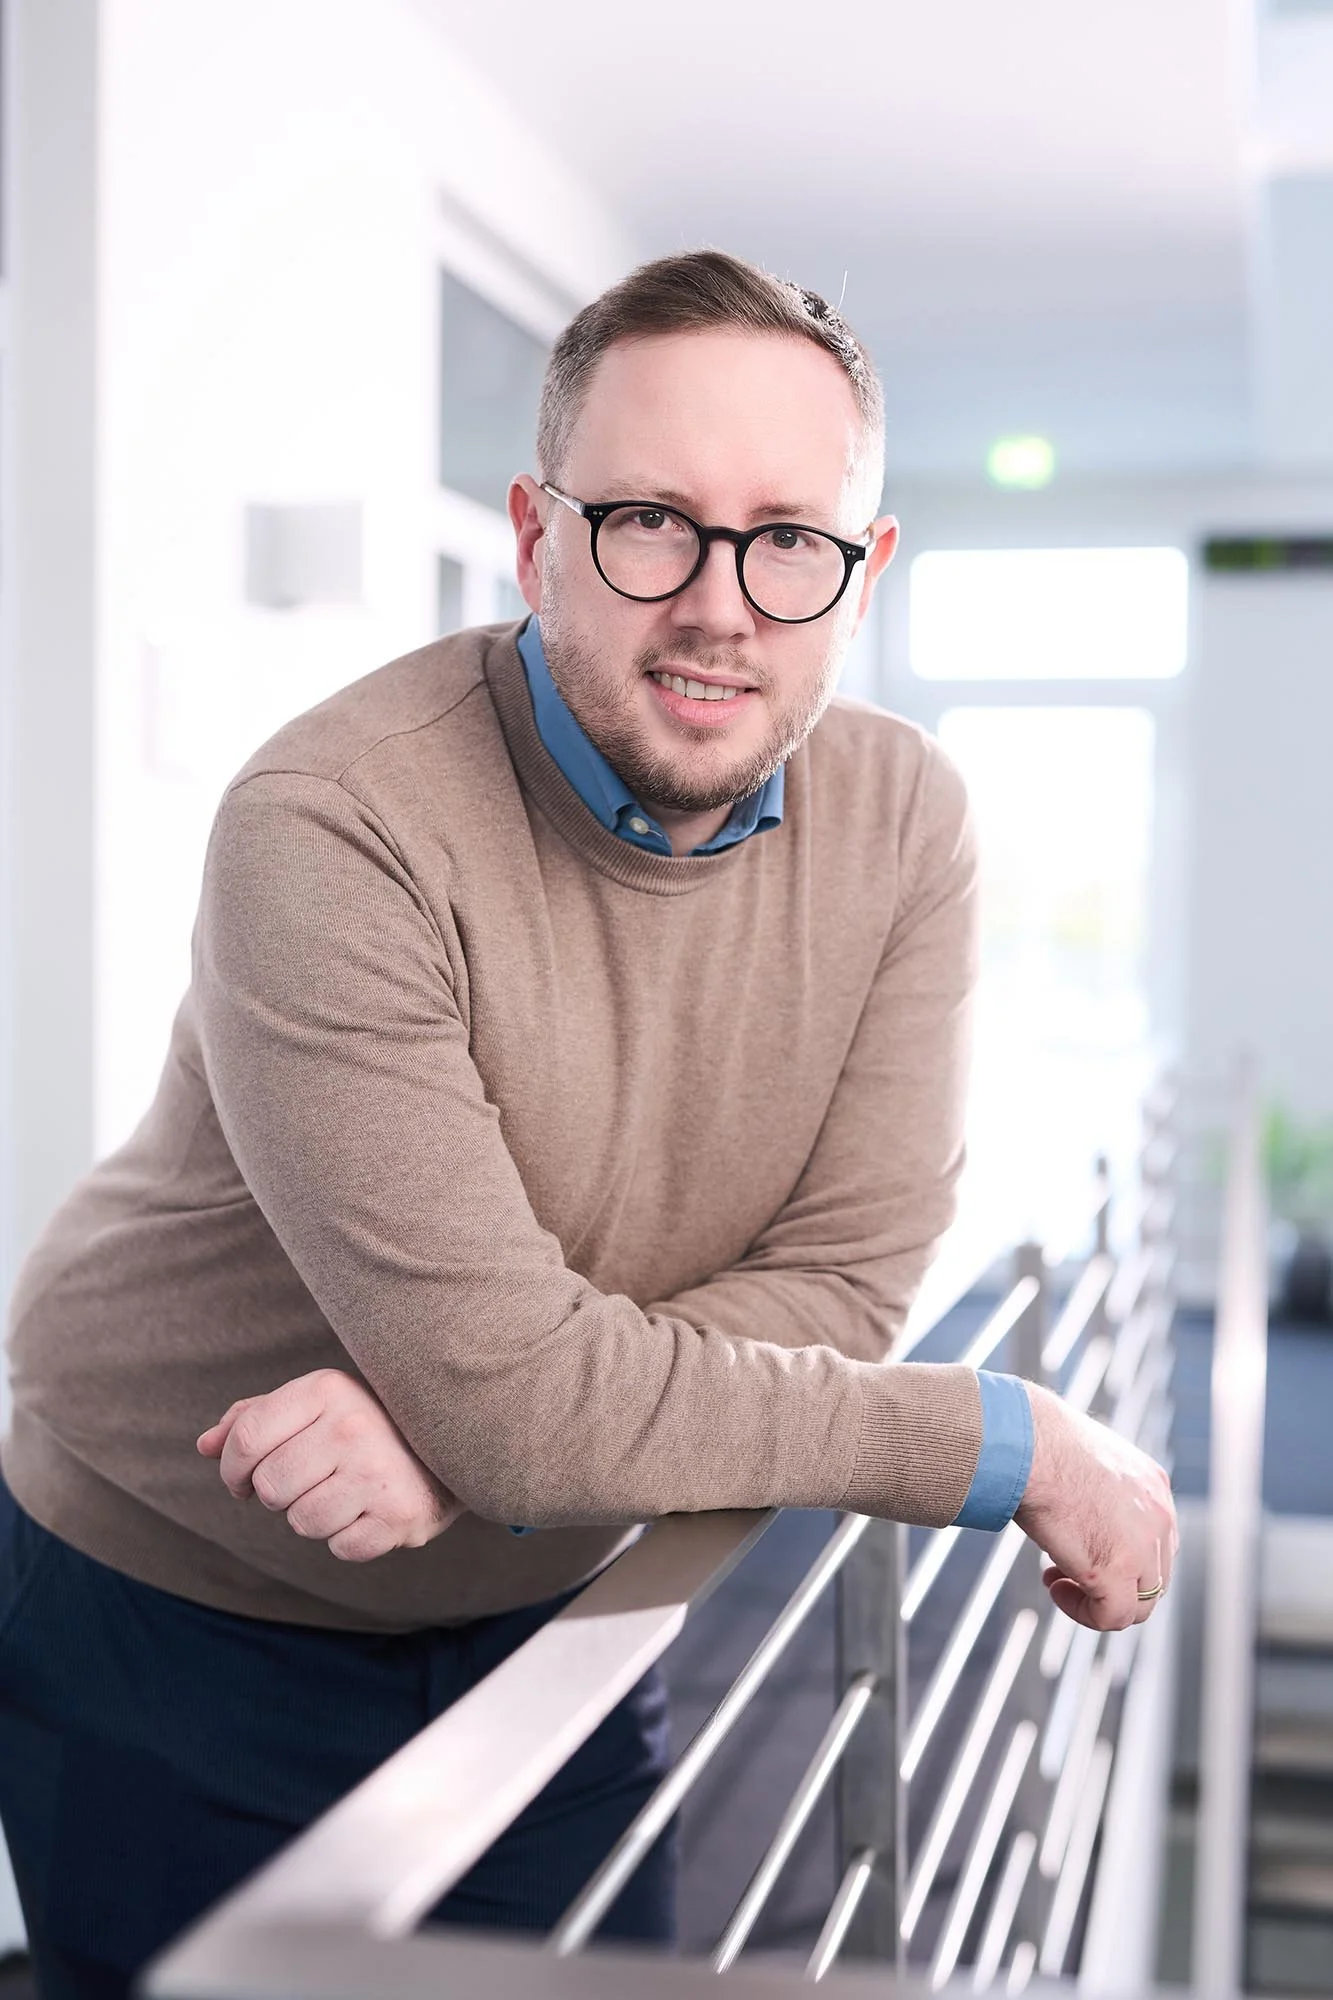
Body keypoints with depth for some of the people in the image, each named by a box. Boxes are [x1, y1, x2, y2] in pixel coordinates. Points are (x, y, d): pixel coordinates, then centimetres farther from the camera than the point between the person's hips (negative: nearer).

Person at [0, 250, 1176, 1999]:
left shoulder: (904, 822, -11)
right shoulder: (335, 828, -29)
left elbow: (843, 1280, -13)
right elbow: (516, 1400, -31)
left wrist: (460, 1413, -30)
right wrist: (1019, 1447, -23)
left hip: (541, 1614, 4)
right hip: (175, 1636, -4)